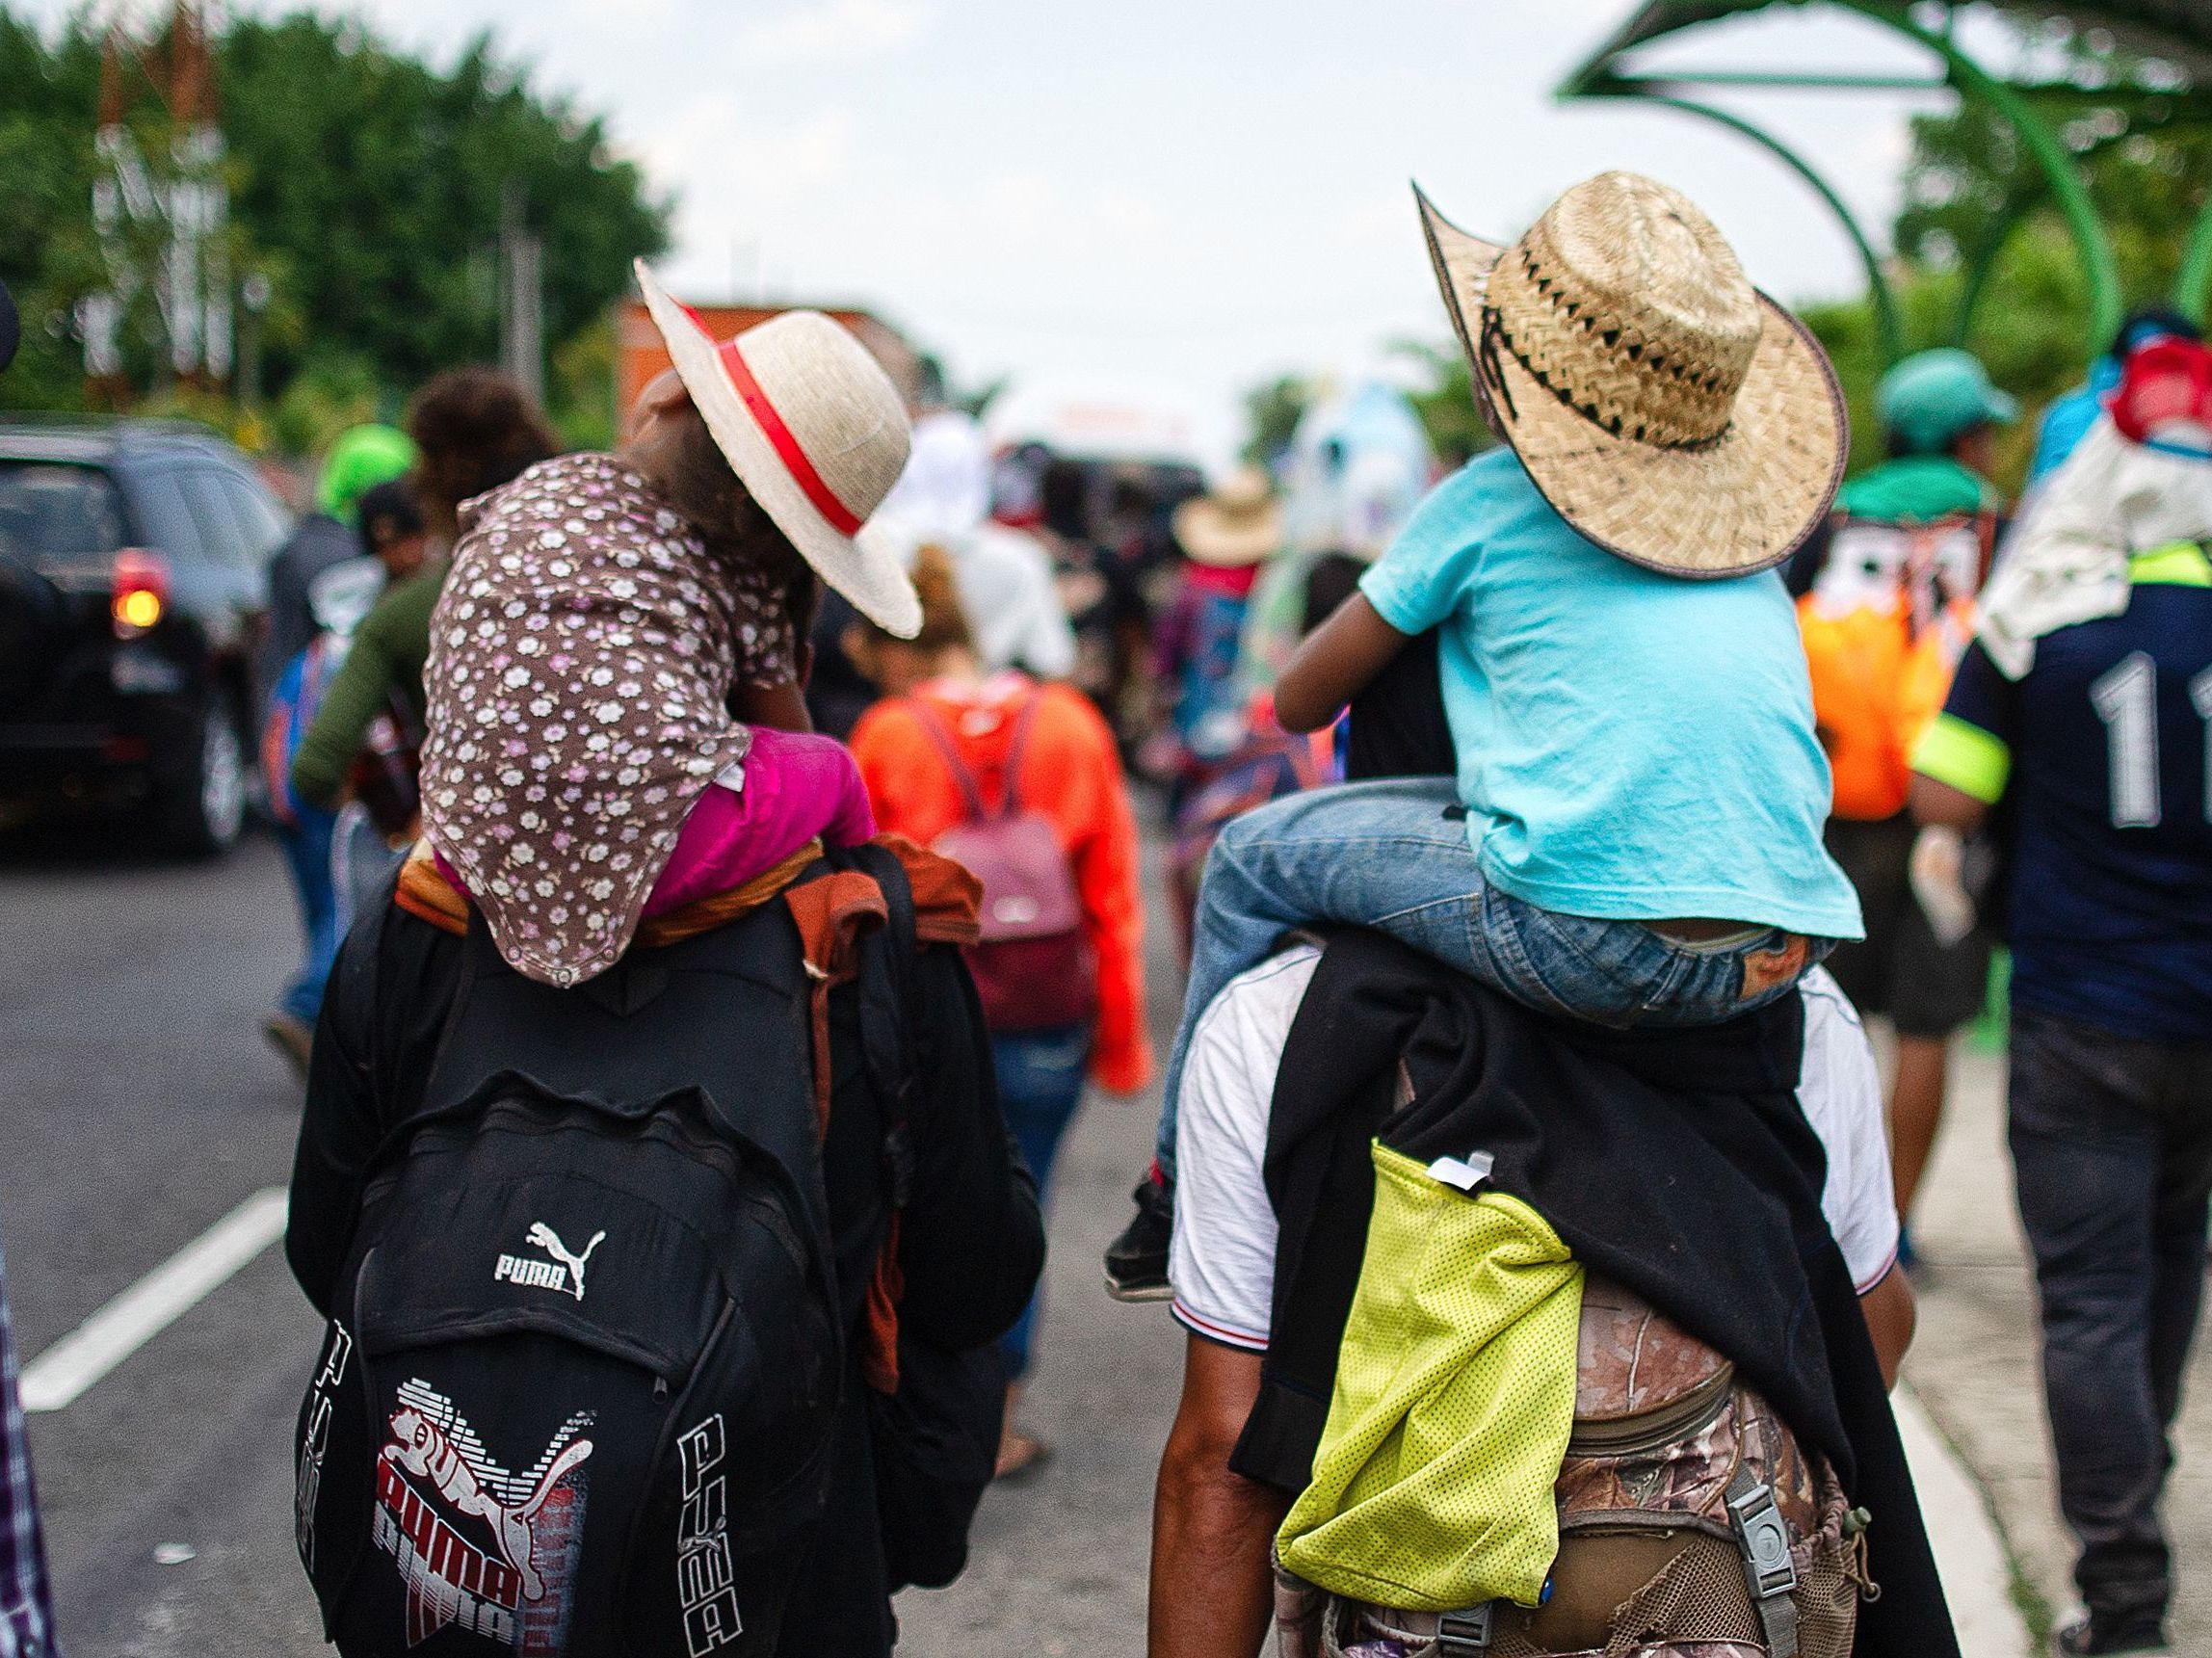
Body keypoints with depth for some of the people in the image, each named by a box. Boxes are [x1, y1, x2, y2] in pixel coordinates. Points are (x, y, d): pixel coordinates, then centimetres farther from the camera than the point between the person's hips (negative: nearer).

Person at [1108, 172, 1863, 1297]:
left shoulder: (1490, 501, 8)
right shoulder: (1750, 538, 20)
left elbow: (1299, 704, 16)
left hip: (1597, 945, -6)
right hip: (1785, 947, 6)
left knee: (1256, 857, 15)